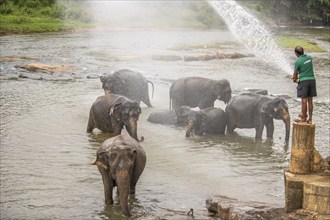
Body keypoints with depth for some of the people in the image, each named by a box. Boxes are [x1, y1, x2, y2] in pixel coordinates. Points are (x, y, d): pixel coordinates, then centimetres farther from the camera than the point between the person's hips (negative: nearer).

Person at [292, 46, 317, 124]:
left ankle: (304, 118, 4)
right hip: (312, 79, 6)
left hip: (303, 81, -6)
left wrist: (294, 79, 22)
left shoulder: (298, 61, -11)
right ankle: (310, 119, 10)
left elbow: (295, 73, 0)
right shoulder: (309, 57, 6)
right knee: (310, 101, 7)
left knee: (304, 100, -1)